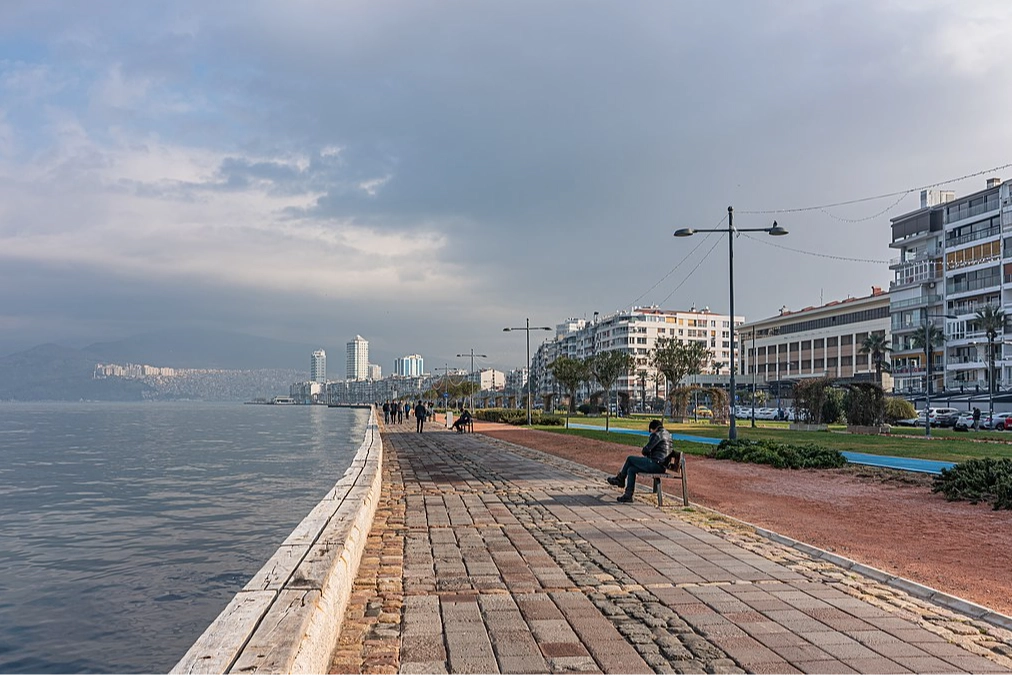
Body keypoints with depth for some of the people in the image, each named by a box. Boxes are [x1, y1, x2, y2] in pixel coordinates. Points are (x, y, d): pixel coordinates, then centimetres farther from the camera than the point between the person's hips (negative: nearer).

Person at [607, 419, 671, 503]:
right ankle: (628, 495, 5)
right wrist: (644, 455, 18)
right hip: (661, 466, 10)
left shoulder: (657, 435, -9)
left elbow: (646, 449, -9)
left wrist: (642, 454, 12)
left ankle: (620, 479, 21)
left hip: (656, 464, -10)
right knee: (631, 469, 9)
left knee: (630, 458, 2)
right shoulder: (667, 435, 20)